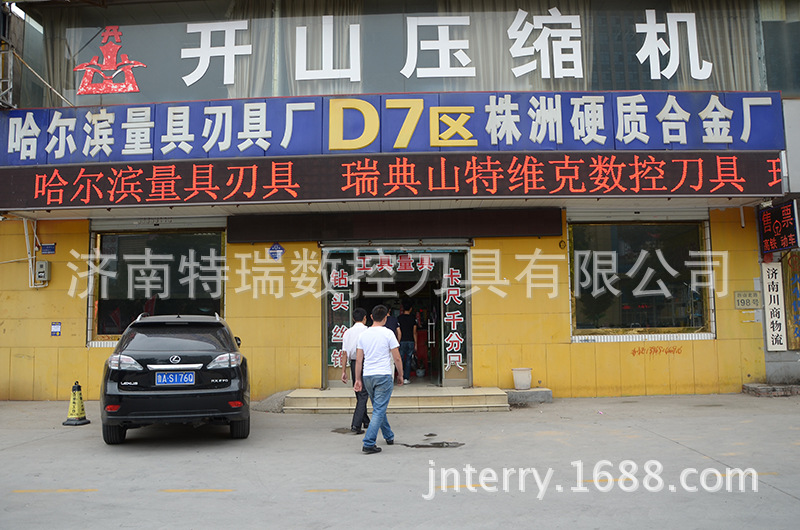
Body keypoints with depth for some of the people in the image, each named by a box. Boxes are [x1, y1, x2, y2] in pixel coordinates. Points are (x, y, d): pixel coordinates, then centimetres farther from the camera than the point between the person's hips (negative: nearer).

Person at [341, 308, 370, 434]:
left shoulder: (347, 332, 4)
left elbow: (345, 352, 2)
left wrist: (343, 371, 5)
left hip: (353, 364, 5)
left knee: (359, 394, 18)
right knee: (363, 395, -2)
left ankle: (365, 421, 30)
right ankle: (356, 424, -10)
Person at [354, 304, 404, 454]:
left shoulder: (363, 335, 6)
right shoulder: (388, 333, -7)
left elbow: (358, 360, 8)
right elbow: (397, 358, -6)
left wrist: (358, 379, 14)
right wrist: (400, 375, 8)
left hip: (367, 376, 6)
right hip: (383, 375, -6)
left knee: (378, 407, 21)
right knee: (379, 410, -5)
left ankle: (389, 436, 35)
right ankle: (368, 443, -12)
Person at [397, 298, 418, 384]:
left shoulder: (399, 318, -1)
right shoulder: (413, 318, 2)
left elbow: (398, 332, -3)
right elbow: (414, 332, 2)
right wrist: (415, 344, 8)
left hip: (402, 341, -1)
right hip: (411, 341, 1)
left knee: (401, 359, 4)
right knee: (408, 360, 5)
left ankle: (401, 378, -1)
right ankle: (406, 378, 3)